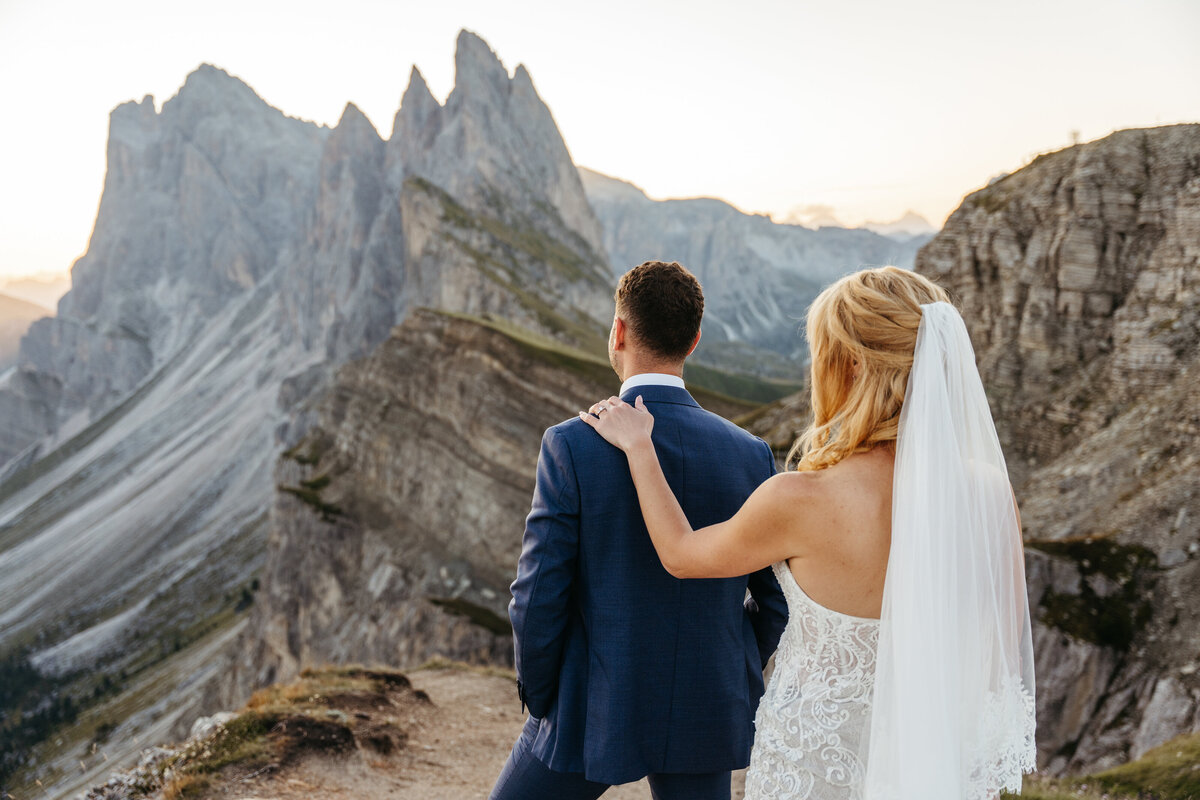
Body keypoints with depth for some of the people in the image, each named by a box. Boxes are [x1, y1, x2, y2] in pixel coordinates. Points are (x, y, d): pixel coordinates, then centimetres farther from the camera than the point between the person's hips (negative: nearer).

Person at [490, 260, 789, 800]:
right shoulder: (750, 455, -7)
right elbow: (777, 598, 0)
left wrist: (540, 700, 1)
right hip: (703, 716, 3)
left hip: (592, 713, -3)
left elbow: (538, 598, -16)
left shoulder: (572, 446, -17)